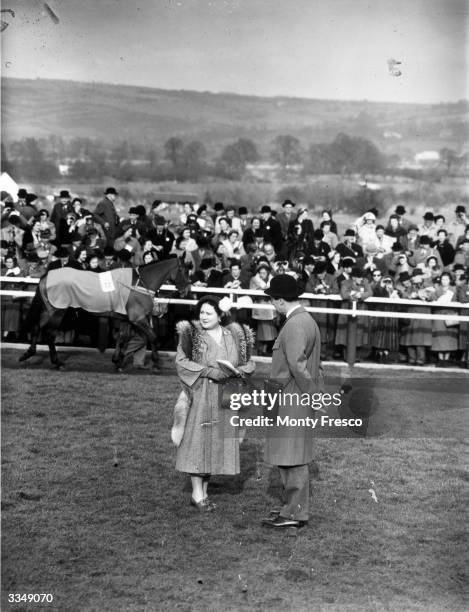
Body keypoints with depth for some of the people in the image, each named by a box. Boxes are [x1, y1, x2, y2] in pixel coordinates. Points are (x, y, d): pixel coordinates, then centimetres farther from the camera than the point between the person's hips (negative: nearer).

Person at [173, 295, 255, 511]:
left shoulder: (235, 335, 6)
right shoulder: (191, 333, -4)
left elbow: (248, 362, 11)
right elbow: (181, 361, -10)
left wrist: (238, 371, -11)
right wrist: (209, 371, -19)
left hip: (225, 398, 4)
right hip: (200, 396, -4)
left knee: (217, 442, 6)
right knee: (198, 441, -3)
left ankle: (204, 491, 16)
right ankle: (197, 494, 4)